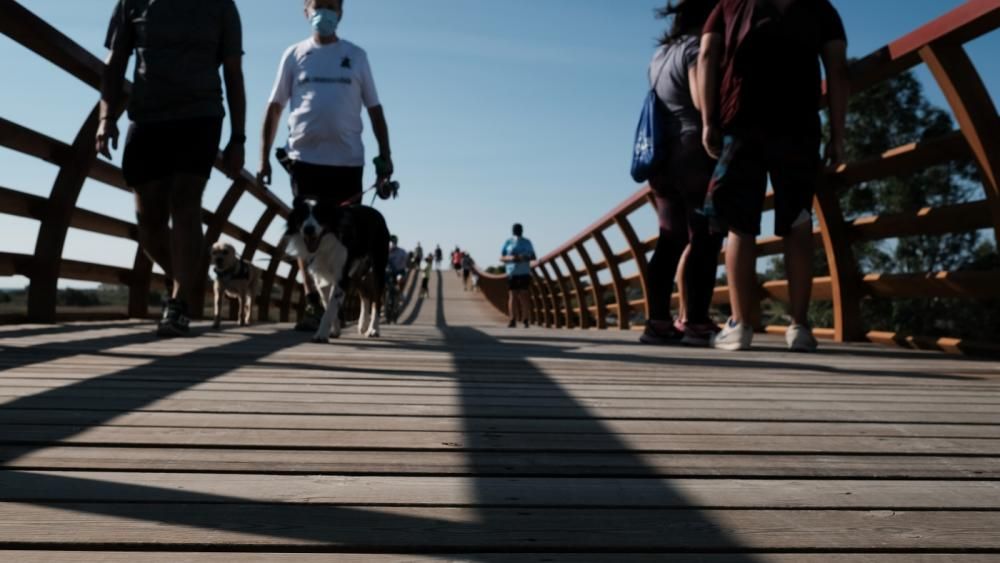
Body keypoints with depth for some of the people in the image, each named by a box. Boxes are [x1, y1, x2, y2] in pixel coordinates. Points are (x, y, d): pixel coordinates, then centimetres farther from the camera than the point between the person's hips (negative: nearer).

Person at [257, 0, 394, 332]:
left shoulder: (356, 56, 12)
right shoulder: (294, 55, 10)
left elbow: (374, 108, 11)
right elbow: (274, 108, 10)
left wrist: (385, 154, 1)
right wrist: (264, 157, 3)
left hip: (347, 159, 0)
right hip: (304, 158, 0)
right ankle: (314, 306, 3)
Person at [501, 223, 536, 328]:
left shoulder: (527, 242, 9)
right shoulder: (508, 242, 5)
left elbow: (533, 257, 9)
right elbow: (501, 258, 4)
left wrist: (524, 258, -11)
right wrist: (510, 258, -17)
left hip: (524, 272, 0)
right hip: (512, 272, 0)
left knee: (524, 295, -6)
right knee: (513, 295, -4)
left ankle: (526, 320, -4)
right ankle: (513, 320, -1)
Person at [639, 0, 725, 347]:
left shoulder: (661, 54, 22)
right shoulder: (697, 47, -6)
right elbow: (703, 100, -19)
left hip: (663, 157, 8)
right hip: (697, 156, -8)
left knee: (671, 241, 6)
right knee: (704, 240, -7)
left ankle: (658, 321, 2)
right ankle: (696, 323, -11)